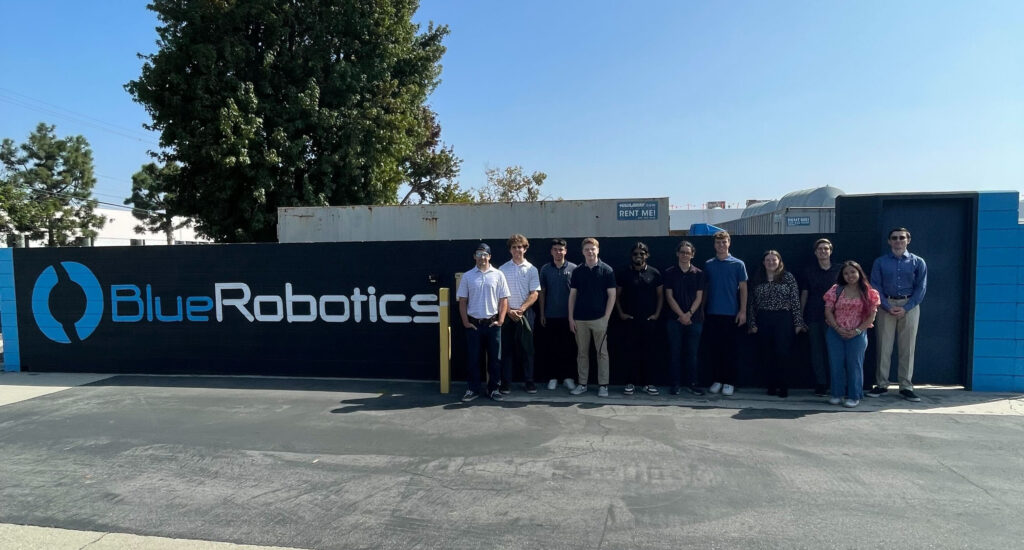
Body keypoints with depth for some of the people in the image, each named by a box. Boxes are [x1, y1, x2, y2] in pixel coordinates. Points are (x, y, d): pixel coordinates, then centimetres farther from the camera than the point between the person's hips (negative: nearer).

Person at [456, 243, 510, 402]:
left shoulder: (498, 275, 2)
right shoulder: (467, 276, 4)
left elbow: (504, 299, 3)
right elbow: (462, 301, 6)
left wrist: (501, 320, -5)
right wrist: (465, 321, -1)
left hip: (493, 323, 0)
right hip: (473, 323, 0)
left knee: (495, 357, 6)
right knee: (472, 358, 5)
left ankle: (493, 388, 18)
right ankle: (473, 389, 17)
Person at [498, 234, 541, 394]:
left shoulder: (531, 269, 4)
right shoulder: (503, 269, 4)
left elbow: (534, 294, -1)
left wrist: (521, 309, -12)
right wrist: (509, 311, -10)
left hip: (525, 313, 0)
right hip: (507, 314, 0)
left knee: (527, 348, 5)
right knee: (506, 348, 3)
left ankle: (528, 381, 13)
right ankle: (505, 383, 9)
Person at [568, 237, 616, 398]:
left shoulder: (606, 270, -1)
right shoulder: (577, 271, 7)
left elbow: (612, 295, -2)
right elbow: (572, 295, 8)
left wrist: (606, 317, -8)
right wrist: (571, 318, 2)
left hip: (599, 318, -2)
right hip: (580, 319, 3)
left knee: (602, 352, 3)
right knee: (582, 353, 9)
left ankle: (603, 385, 10)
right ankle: (582, 384, 17)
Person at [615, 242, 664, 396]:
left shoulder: (654, 273, 5)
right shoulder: (623, 273, 3)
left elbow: (660, 295, 9)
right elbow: (616, 295, 8)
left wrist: (657, 313, 0)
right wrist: (621, 313, -1)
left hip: (649, 320, 1)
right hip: (630, 320, 0)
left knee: (648, 352, 3)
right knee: (631, 352, 1)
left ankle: (647, 383, 12)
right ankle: (630, 383, 9)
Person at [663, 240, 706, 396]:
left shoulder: (698, 274, 7)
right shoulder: (669, 273, 4)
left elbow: (699, 297, 2)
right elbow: (669, 296, -1)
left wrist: (689, 314, -10)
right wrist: (681, 315, -9)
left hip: (694, 319, 1)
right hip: (674, 319, -1)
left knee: (692, 353, 5)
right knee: (675, 352, 2)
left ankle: (692, 383, 14)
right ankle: (675, 384, 10)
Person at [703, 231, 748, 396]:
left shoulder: (738, 264, 2)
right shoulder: (708, 265, 8)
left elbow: (743, 288, 1)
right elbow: (704, 289, 11)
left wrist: (743, 311, -5)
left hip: (731, 314, -2)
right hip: (712, 314, 2)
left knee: (730, 350, 1)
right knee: (714, 348, 5)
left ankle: (729, 382, 10)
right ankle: (717, 380, 16)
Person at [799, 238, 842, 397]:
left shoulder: (839, 270, 8)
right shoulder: (808, 271, 8)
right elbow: (804, 294, 9)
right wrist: (800, 317, 6)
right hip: (813, 317, 0)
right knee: (817, 351, 2)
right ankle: (820, 384, 9)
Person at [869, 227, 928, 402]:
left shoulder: (918, 262, 5)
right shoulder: (880, 262, 5)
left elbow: (921, 288, 1)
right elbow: (876, 287, 1)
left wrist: (905, 308, -10)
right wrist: (888, 307, -11)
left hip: (910, 307, 0)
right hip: (886, 306, 0)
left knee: (908, 348, 2)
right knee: (884, 347, 1)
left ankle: (906, 386, 9)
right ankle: (881, 384, 8)